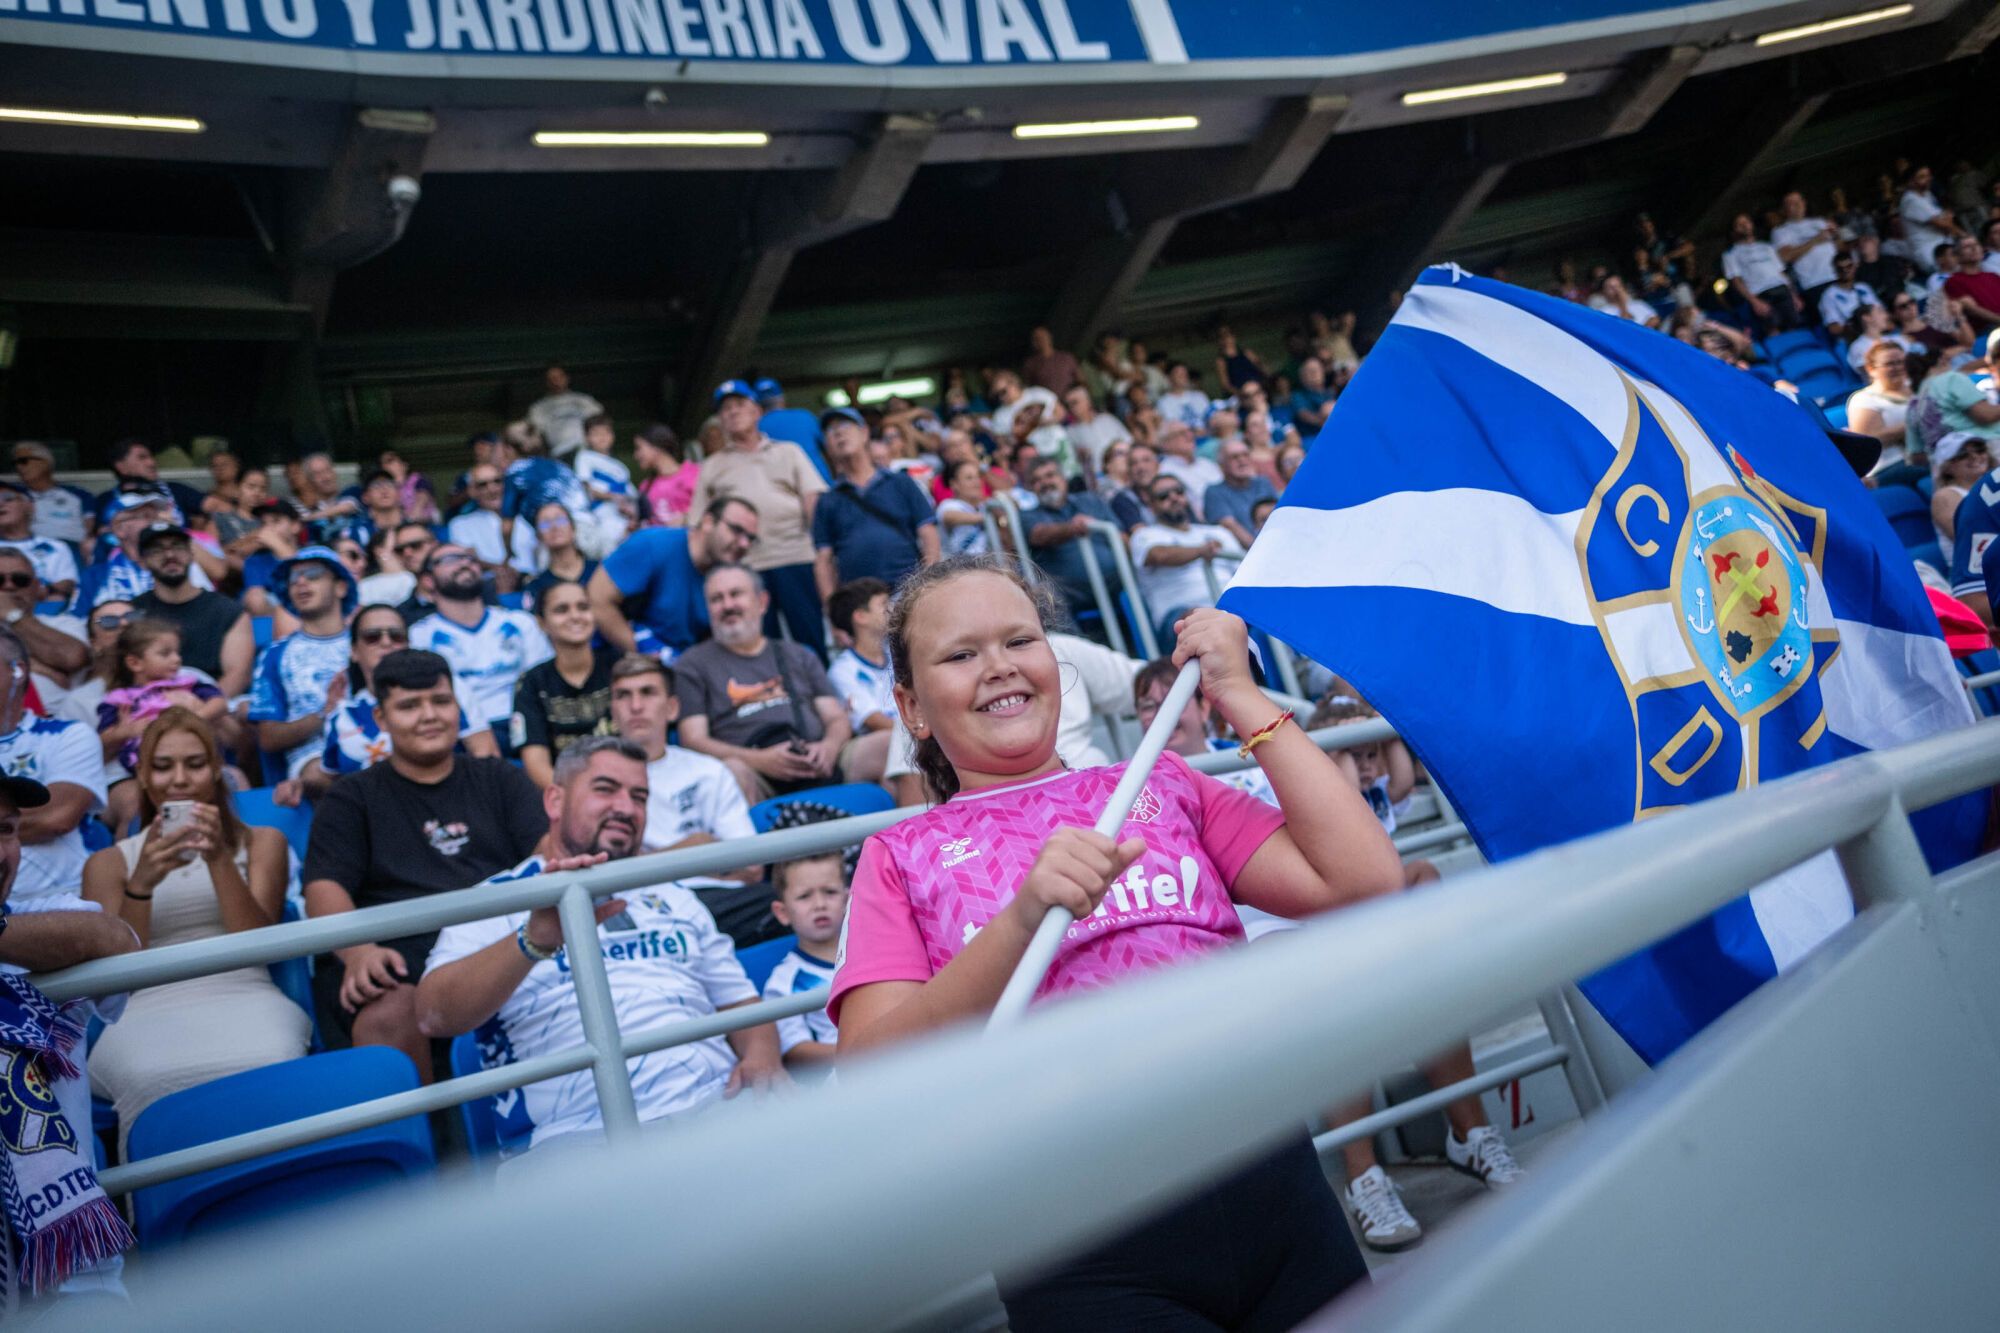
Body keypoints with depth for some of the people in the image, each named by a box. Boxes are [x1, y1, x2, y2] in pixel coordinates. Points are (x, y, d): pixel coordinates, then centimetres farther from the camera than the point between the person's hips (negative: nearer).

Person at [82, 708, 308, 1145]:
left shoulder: (261, 842, 21)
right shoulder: (108, 863, 20)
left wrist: (220, 860, -7)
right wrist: (140, 884, -8)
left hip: (244, 997, 0)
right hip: (150, 1011, 0)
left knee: (269, 1062, -38)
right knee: (155, 1076, -38)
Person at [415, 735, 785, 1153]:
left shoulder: (673, 896, 27)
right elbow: (433, 1017, -7)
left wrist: (762, 1055, 0)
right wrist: (536, 938, -24)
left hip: (723, 1101, 4)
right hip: (594, 1128, -4)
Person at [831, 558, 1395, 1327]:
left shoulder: (1161, 785, 12)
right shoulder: (901, 858, 8)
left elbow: (1365, 882, 0)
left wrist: (1242, 698, 3)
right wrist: (1024, 915, -20)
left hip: (1267, 1184, 2)